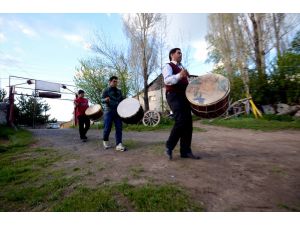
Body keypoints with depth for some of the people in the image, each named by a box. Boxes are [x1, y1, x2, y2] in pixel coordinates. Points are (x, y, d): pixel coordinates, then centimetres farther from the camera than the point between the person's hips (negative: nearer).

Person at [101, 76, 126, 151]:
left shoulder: (119, 91, 17)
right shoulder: (106, 90, 3)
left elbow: (122, 100, 23)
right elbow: (102, 100, -5)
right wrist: (105, 100, -28)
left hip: (118, 111, 4)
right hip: (109, 111, -4)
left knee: (119, 128, -5)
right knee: (107, 128, -2)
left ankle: (118, 144, -3)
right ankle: (105, 141, 25)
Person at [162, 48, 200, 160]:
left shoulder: (182, 67, 27)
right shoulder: (168, 66, 2)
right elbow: (167, 80, -19)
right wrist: (179, 75, -33)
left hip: (184, 96, 8)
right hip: (174, 96, -8)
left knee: (188, 123, 1)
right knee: (181, 121, -19)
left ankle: (185, 151, 8)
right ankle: (169, 146, 0)